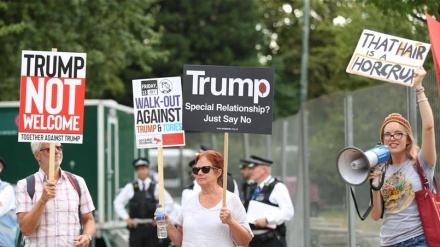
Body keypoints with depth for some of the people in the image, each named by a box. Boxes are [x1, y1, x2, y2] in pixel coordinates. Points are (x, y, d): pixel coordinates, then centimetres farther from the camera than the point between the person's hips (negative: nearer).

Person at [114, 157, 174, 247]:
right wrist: (126, 218, 1)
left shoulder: (156, 187, 3)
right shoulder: (130, 187, 5)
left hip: (151, 227, 0)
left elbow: (169, 203, 5)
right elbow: (118, 202, 9)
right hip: (136, 227, 1)